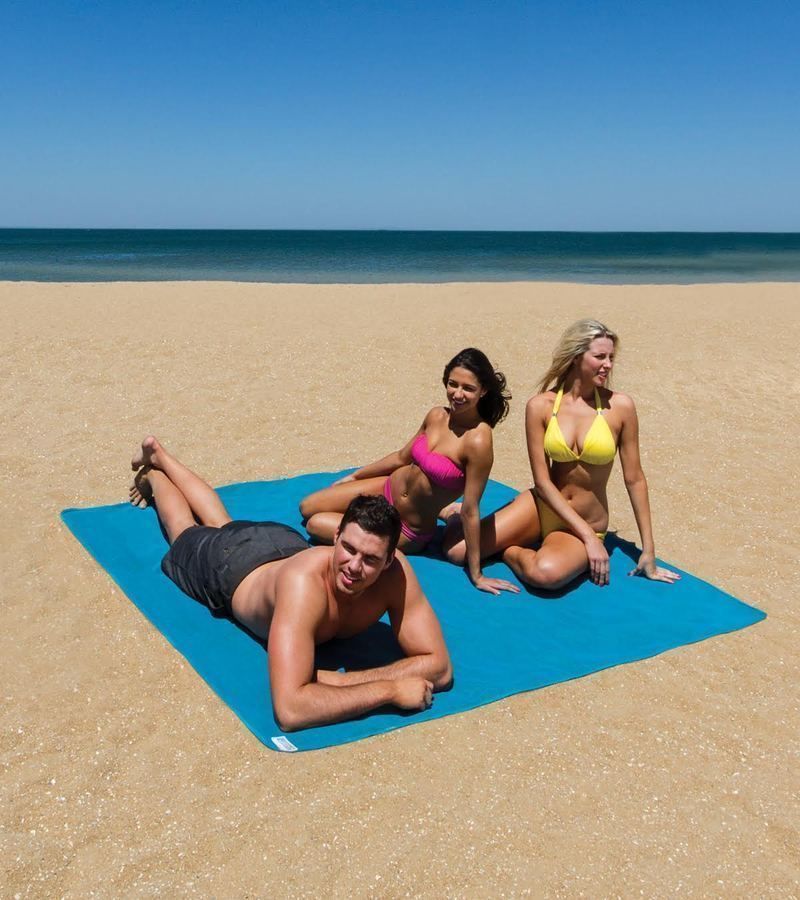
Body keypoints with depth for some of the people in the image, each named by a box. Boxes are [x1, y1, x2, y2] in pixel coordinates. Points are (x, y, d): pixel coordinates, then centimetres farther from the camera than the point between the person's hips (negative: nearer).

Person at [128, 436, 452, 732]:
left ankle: (161, 455, 61)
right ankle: (152, 473, 61)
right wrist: (390, 689, -58)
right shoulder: (304, 581, -54)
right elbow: (290, 710, -61)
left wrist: (341, 679, -48)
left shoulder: (395, 572, -41)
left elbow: (439, 666, -38)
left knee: (221, 524, 36)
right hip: (231, 565, -4)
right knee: (187, 533, 32)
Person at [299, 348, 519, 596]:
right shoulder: (437, 416, -9)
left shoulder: (478, 441, -29)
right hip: (389, 489, 6)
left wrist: (476, 574, -18)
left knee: (315, 525, -6)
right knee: (307, 508, 19)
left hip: (410, 531, -6)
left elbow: (470, 511, -23)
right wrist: (354, 476, 19)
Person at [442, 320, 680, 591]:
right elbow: (542, 481, -10)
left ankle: (511, 550, -1)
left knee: (546, 573, -35)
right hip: (542, 507, 1)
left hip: (588, 525, -1)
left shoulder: (619, 406, -11)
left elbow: (634, 479, -5)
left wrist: (648, 551, -3)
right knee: (456, 550, -14)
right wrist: (589, 537, -15)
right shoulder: (540, 406, -10)